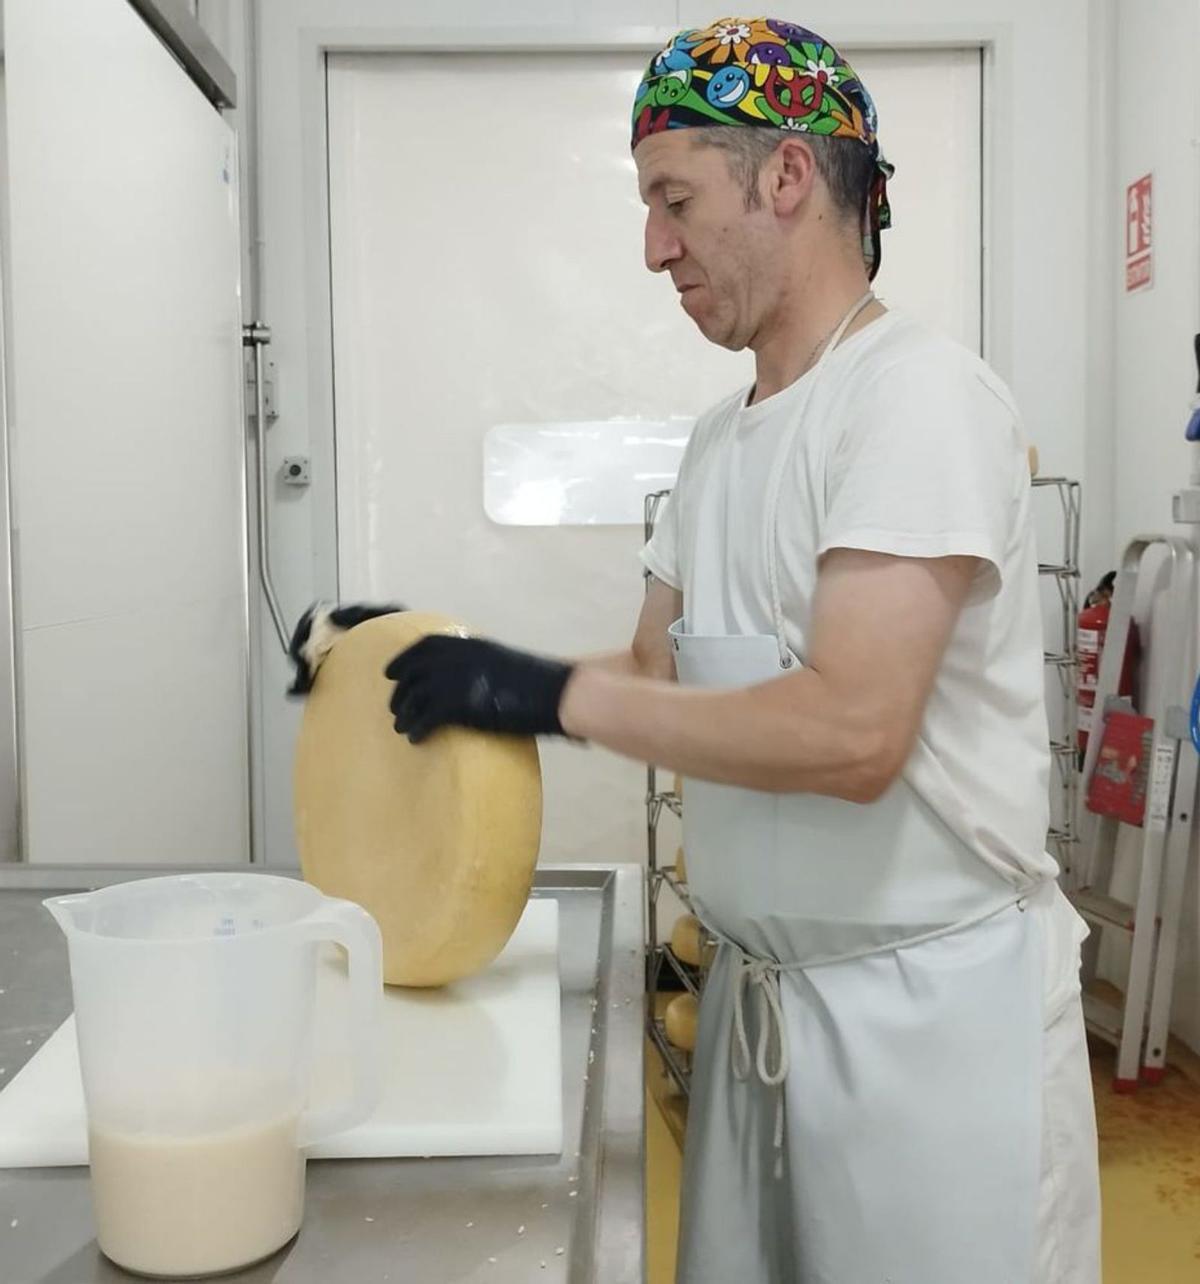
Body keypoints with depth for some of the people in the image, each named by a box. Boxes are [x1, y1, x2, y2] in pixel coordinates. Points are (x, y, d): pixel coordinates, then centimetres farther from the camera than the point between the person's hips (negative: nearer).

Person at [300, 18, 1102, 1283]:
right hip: (758, 990, 7)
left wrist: (550, 693, -20)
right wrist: (452, 656, 2)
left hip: (931, 999, -7)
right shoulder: (720, 439, 10)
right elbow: (661, 675, 14)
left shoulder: (919, 395, -16)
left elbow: (852, 732, -26)